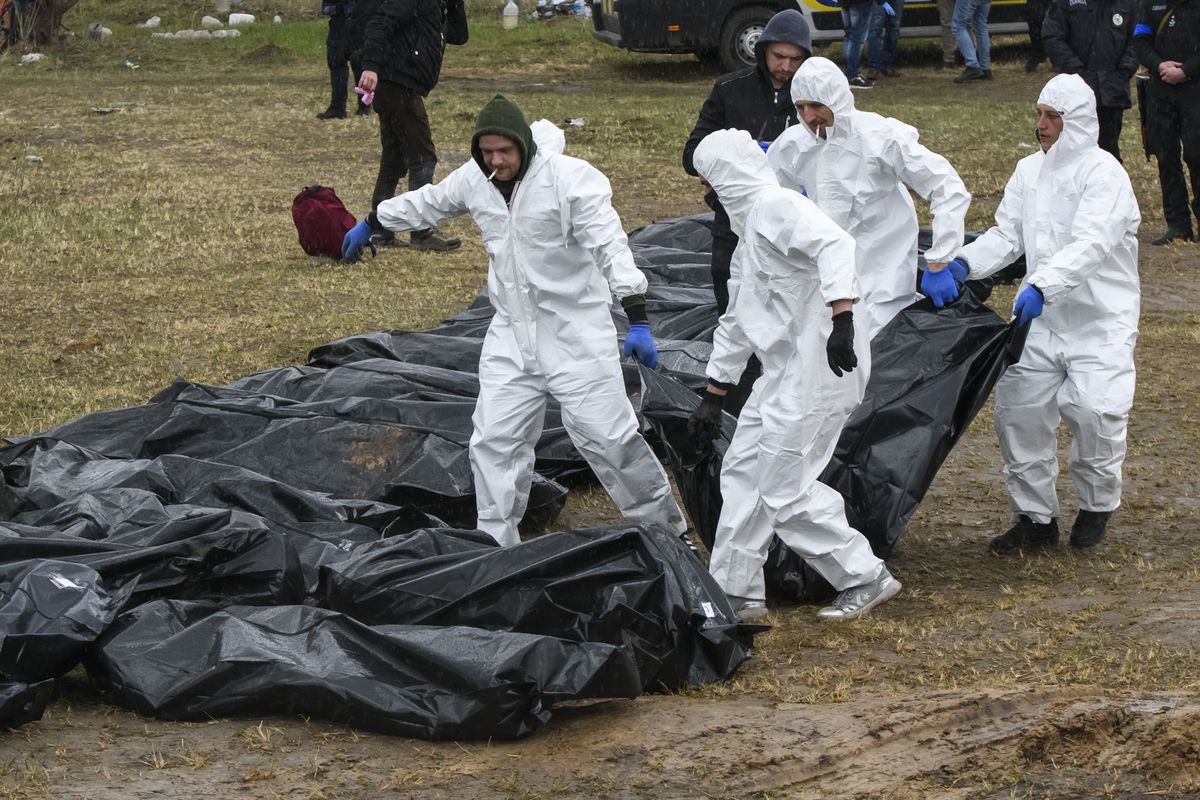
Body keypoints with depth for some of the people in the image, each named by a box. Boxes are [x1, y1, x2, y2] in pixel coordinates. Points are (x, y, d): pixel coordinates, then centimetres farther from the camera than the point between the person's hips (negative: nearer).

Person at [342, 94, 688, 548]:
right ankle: (495, 547, 16)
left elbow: (610, 246, -23)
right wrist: (370, 224, 35)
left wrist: (637, 319, -32)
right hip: (512, 335, 5)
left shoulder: (571, 178, -18)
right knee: (494, 441, 4)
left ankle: (667, 530, 13)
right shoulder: (474, 180, 0)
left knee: (607, 436, -5)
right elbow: (426, 204, 21)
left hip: (576, 332, -5)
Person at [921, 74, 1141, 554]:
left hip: (1101, 319, -6)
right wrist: (959, 266, -14)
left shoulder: (1102, 172, -13)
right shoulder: (1030, 171, 9)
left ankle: (1097, 505, 7)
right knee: (1016, 404, -3)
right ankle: (1035, 516, 12)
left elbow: (1090, 245, -26)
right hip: (1042, 316, 6)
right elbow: (1005, 235, 5)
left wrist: (1042, 286, -41)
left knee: (1094, 407, -20)